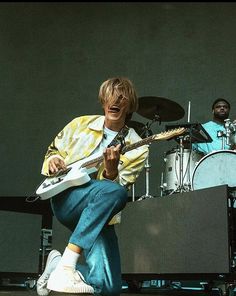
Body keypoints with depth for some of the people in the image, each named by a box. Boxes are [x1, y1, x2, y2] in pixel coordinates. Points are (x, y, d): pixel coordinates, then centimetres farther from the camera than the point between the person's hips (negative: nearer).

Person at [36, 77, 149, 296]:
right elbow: (53, 151, 20)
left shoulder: (136, 147, 2)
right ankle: (66, 266, -30)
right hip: (65, 199, -1)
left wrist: (111, 170, -27)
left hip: (100, 215, 1)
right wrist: (54, 160, -2)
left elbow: (120, 184, -7)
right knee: (114, 192, -36)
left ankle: (59, 262, 12)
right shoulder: (81, 124, 9)